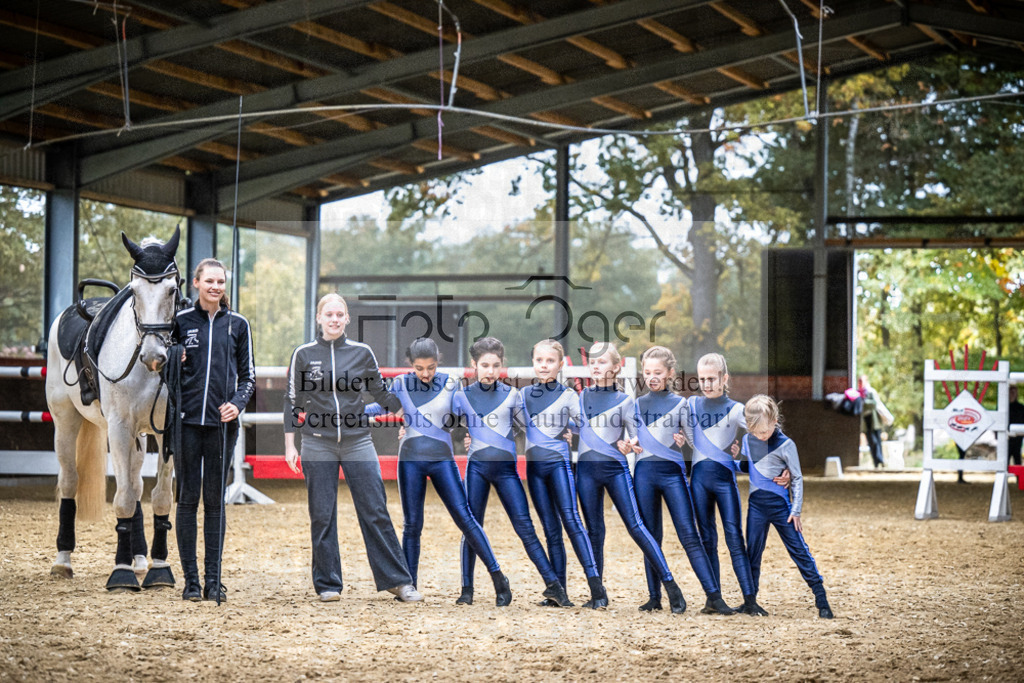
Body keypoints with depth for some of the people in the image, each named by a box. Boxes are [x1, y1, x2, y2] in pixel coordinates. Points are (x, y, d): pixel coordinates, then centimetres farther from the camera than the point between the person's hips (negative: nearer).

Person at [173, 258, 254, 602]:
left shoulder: (238, 325, 6)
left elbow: (248, 375, 10)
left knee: (215, 500, 4)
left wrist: (237, 403, -7)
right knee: (188, 498, 1)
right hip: (187, 419, -1)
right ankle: (191, 579, 6)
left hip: (222, 421, 1)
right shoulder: (180, 321, 4)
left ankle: (214, 579, 9)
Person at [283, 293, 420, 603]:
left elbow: (381, 393, 15)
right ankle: (327, 584, 12)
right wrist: (289, 445, 2)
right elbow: (292, 400, 6)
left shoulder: (362, 353, 5)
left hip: (358, 442, 0)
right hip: (318, 444, 0)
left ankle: (397, 580, 3)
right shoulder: (304, 355, 3)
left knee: (376, 512, -2)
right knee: (322, 516, 2)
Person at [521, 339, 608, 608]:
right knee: (550, 529, 5)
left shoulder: (568, 396, 3)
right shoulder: (524, 394, 12)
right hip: (533, 465, 4)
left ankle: (596, 587, -22)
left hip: (559, 462, -4)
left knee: (571, 520, -17)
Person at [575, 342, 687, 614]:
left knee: (635, 526, -11)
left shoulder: (623, 400, 1)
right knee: (593, 531, 6)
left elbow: (637, 436, 1)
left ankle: (670, 584, -11)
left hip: (615, 469, -3)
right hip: (586, 469, 3)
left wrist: (629, 445, -20)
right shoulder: (581, 397, 9)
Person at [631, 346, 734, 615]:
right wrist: (629, 444, -3)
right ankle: (654, 597, 13)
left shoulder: (679, 404, 5)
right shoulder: (637, 404, 11)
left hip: (672, 472, -2)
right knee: (651, 538, 6)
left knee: (689, 536, -9)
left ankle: (714, 597, -13)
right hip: (644, 472, 2)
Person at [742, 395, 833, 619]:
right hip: (756, 505, 4)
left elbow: (797, 478, -4)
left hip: (780, 505, -4)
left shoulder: (786, 445, -10)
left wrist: (796, 510, -6)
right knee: (753, 553, 6)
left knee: (799, 550, -3)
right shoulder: (747, 440, 2)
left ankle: (821, 599, 1)